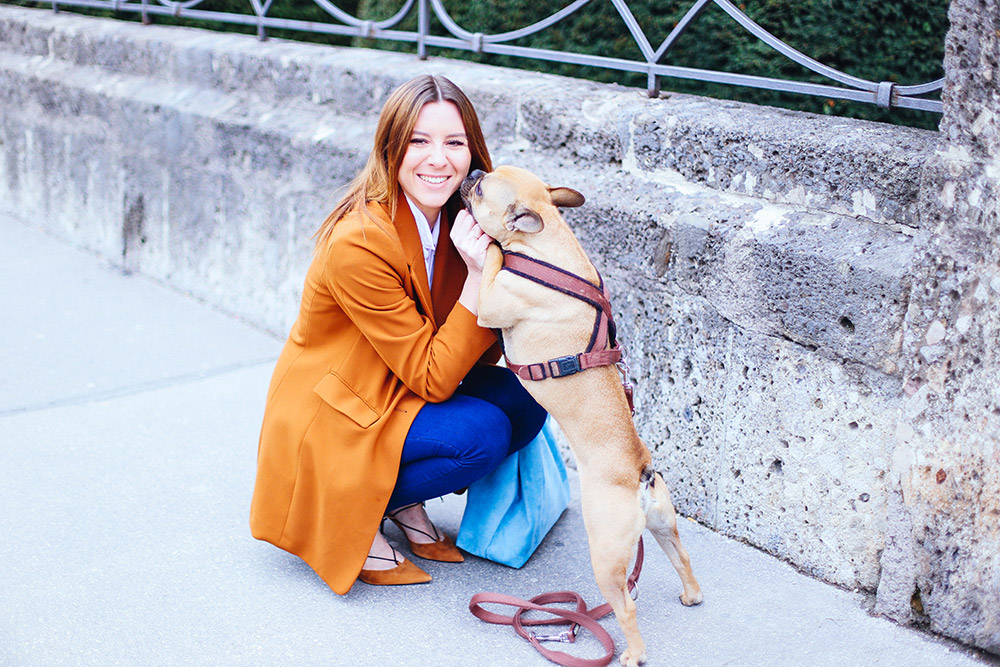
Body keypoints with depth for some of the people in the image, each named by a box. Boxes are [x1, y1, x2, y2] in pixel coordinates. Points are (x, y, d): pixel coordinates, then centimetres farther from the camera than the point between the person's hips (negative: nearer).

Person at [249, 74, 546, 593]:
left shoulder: (458, 221, -5)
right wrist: (479, 275, -31)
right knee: (482, 434, -25)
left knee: (523, 401, -12)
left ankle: (405, 503, 6)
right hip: (327, 425, -7)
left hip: (397, 399, 8)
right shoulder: (358, 243, -28)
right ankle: (355, 515, -3)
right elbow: (433, 378, -24)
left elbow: (478, 359, -4)